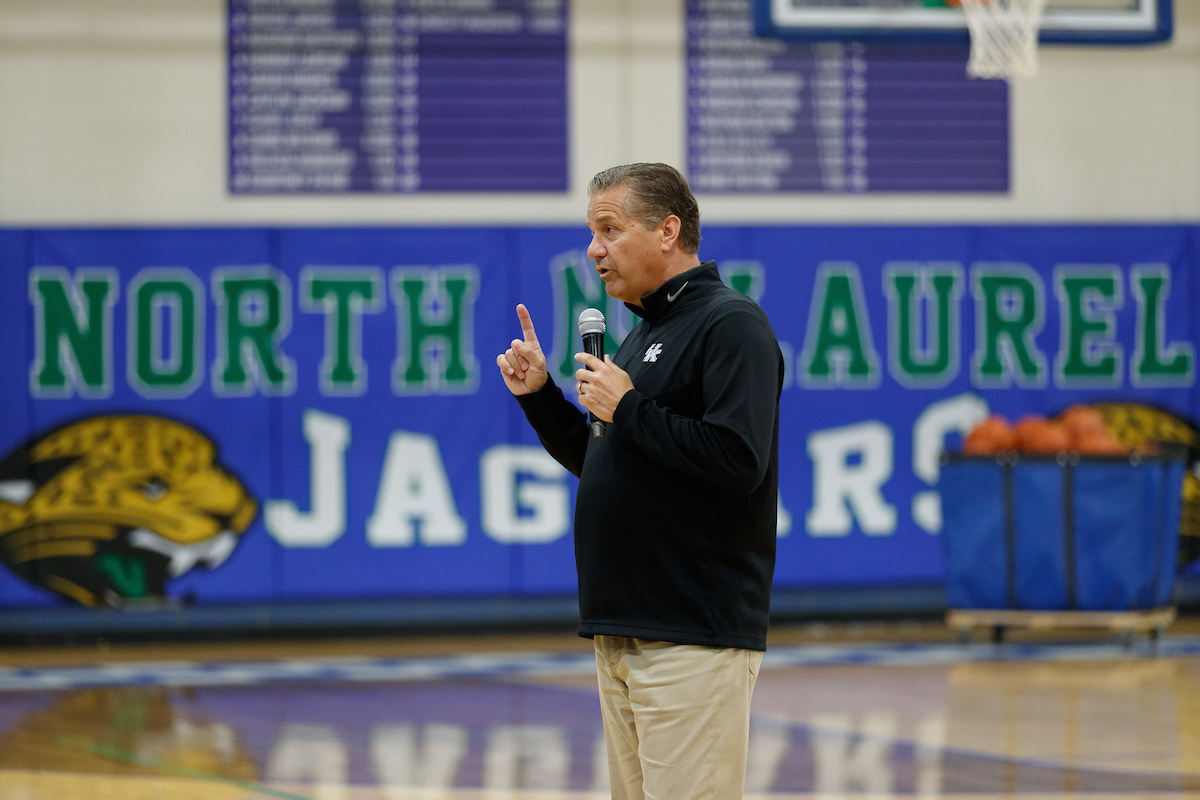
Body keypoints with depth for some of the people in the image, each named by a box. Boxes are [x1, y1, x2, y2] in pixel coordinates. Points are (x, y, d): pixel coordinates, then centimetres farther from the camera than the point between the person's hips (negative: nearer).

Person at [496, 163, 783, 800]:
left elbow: (739, 459, -22)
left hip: (696, 636, -9)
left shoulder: (730, 324, -9)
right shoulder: (642, 336, 20)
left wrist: (628, 409, -14)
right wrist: (540, 396, 12)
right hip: (620, 635, 9)